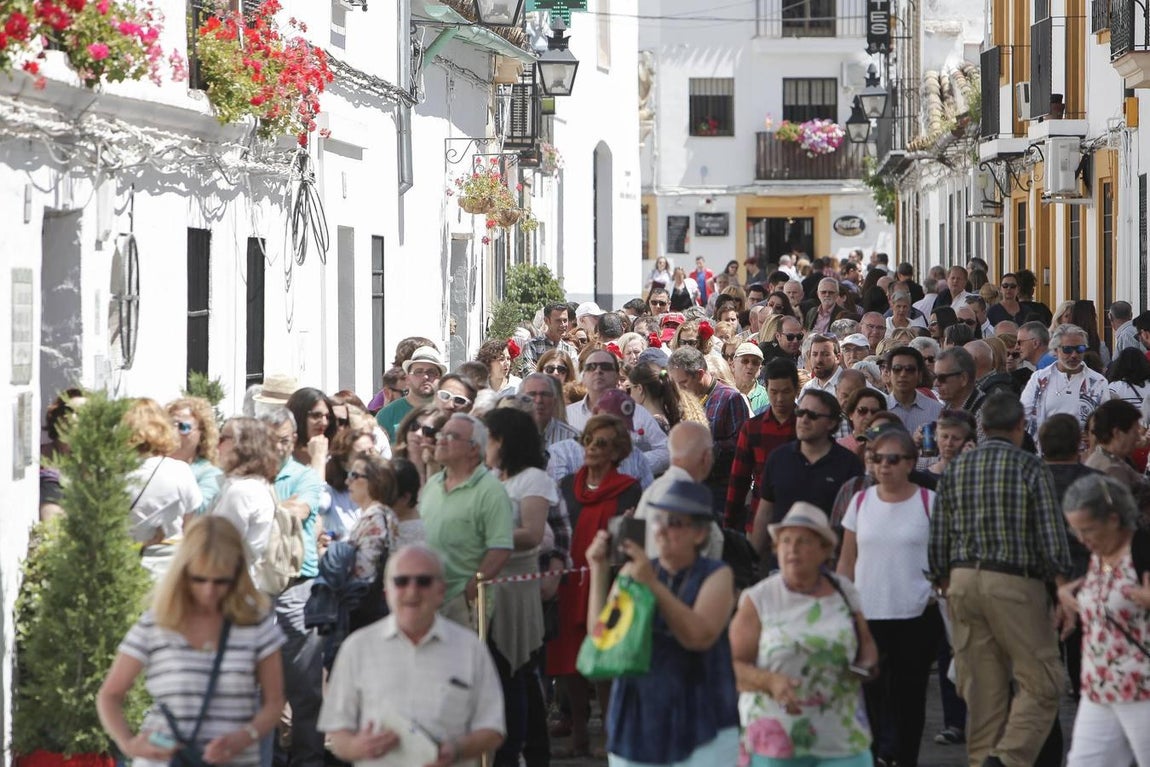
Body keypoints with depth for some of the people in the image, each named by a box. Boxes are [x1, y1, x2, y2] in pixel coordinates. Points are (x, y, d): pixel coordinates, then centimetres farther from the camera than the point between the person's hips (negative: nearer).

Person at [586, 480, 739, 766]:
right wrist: (599, 572, -9)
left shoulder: (715, 575, 0)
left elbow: (700, 636, -18)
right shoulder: (632, 571, 10)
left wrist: (653, 584, -21)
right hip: (636, 718, 4)